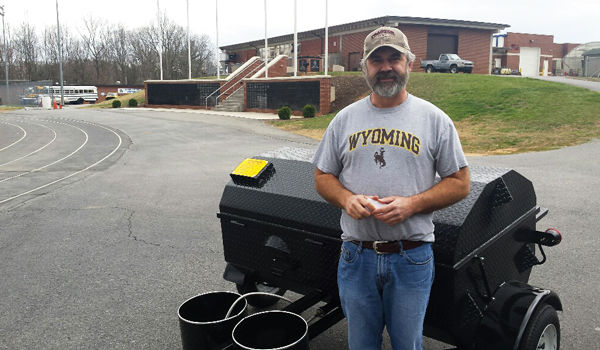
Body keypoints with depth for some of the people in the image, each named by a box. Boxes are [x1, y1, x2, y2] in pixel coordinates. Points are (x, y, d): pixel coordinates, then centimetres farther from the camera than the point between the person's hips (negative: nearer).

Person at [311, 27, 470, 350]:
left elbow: (460, 183, -1)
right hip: (356, 256, 2)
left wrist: (411, 204, -16)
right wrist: (347, 199, -12)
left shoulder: (435, 120, -1)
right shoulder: (345, 119, 6)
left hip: (412, 259, -2)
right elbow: (322, 177, 10)